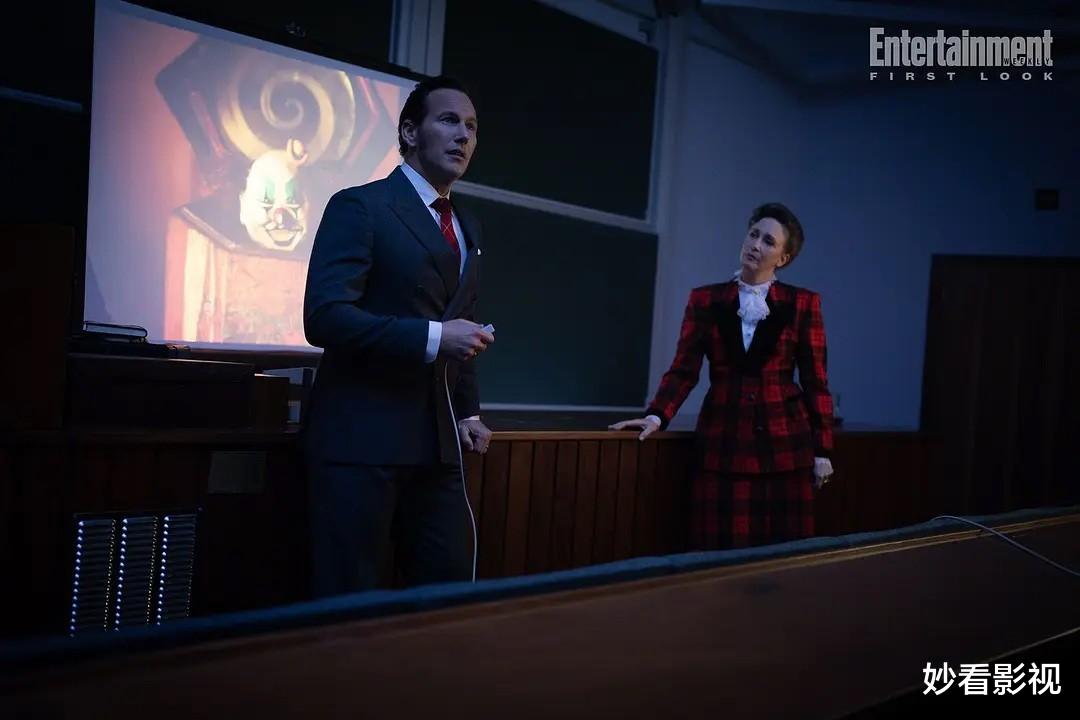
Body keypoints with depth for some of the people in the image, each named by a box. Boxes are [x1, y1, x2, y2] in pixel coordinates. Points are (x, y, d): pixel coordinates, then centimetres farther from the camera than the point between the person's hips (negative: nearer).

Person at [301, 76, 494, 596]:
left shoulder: (467, 228, 18)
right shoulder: (360, 206, -7)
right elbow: (325, 316, -18)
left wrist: (468, 411, 14)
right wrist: (432, 338, -22)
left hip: (436, 439, 7)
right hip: (361, 435, -7)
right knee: (348, 598, 1)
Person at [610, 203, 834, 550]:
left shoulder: (802, 304, 3)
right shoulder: (706, 300, 6)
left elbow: (814, 380, 3)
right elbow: (683, 369, 1)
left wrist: (822, 450, 1)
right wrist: (657, 415, -14)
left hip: (785, 442, 0)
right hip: (723, 442, 1)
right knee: (722, 550, 0)